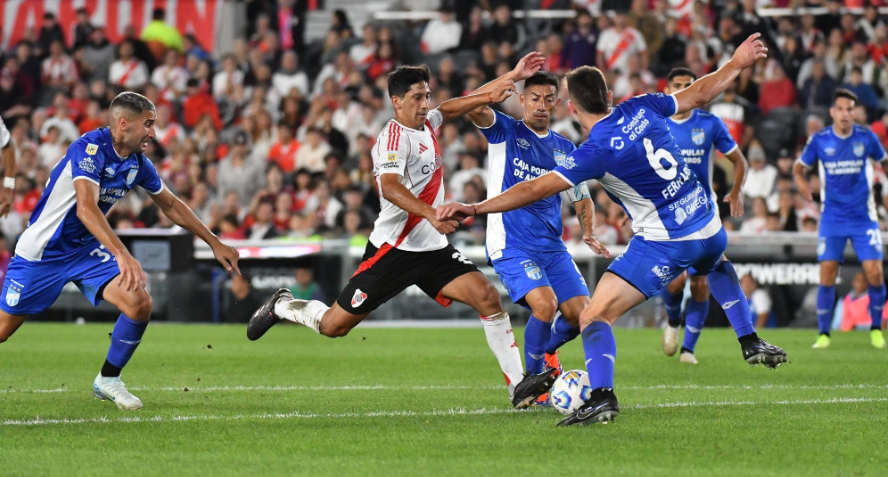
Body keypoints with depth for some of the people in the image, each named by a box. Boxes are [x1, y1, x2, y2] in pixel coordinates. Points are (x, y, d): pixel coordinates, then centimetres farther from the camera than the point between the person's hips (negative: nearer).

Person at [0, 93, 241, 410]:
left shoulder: (138, 164, -3)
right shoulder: (90, 148, -26)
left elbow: (171, 206, 15)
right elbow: (86, 208, -39)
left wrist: (215, 244, 14)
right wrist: (122, 255, -50)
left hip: (87, 250, 6)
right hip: (42, 252, -6)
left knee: (140, 304, -14)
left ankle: (108, 380, 5)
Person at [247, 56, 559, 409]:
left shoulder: (425, 124, 10)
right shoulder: (394, 138, -16)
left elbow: (450, 109, 32)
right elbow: (390, 186, -33)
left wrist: (492, 95, 17)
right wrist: (431, 214, -47)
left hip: (433, 248, 7)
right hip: (393, 248, -7)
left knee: (487, 296, -14)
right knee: (334, 325, 0)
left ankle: (518, 386, -16)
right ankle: (282, 306, 32)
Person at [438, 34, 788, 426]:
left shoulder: (597, 151, -16)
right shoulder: (641, 109, 1)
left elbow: (535, 190, -21)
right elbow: (699, 94, 15)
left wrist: (474, 208, -21)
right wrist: (737, 63, 30)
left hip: (662, 243, -7)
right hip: (706, 227, 7)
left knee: (594, 316, -6)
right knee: (718, 265, 44)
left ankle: (602, 397, -26)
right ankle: (750, 342, 39)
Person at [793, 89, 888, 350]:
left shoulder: (866, 137, -2)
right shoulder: (819, 140, -2)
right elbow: (799, 166, 10)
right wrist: (800, 180, -11)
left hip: (863, 216, 0)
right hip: (832, 218, 0)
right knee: (827, 274, -8)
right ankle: (824, 334, 3)